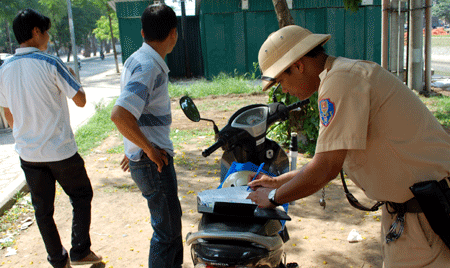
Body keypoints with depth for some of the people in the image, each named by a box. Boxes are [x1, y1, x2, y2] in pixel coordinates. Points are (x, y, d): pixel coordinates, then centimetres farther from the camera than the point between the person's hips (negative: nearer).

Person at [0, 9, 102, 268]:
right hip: (60, 150, -5)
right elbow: (81, 100, -11)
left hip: (28, 153, 5)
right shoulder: (50, 64, -14)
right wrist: (72, 76, 7)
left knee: (43, 209, 14)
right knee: (81, 197, 15)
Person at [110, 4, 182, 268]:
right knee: (167, 228, 3)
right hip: (153, 162, -10)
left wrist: (137, 148, 21)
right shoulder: (148, 66, -21)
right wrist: (149, 149, -21)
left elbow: (128, 111, 19)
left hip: (153, 156, 10)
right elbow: (120, 115, -32)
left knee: (171, 219, 23)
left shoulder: (139, 59, 10)